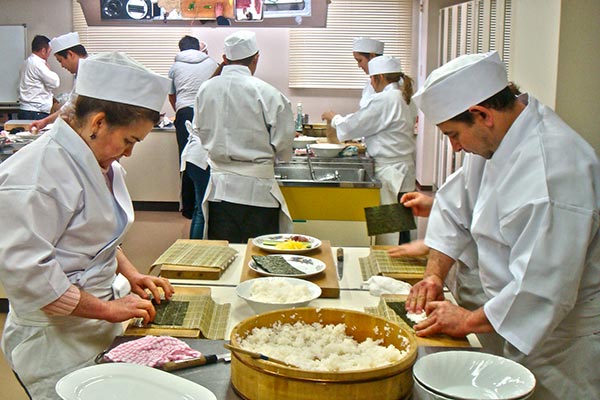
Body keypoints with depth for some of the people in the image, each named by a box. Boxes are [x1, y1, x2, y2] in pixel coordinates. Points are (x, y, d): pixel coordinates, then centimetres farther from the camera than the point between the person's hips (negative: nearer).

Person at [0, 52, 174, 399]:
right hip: (57, 341, -9)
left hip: (99, 331, 9)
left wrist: (130, 274, 7)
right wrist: (107, 309, -21)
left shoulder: (102, 165, 8)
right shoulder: (39, 174, -23)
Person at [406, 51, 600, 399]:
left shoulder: (553, 167, -30)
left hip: (563, 343, -8)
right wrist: (435, 275, 2)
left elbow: (543, 289, -31)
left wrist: (471, 321, -19)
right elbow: (455, 206, 12)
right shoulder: (498, 138, -1)